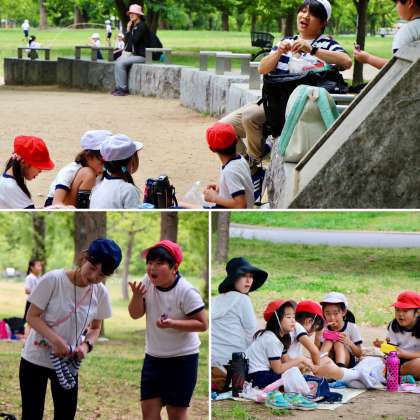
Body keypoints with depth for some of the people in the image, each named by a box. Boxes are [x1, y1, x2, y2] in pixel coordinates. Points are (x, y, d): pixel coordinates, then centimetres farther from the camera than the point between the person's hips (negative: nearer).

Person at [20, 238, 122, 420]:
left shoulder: (100, 293, -7)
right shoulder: (53, 280, -19)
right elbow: (32, 316, -14)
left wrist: (86, 345, -15)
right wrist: (55, 339, -28)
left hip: (68, 363, 4)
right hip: (36, 359, -3)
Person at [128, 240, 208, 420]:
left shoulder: (186, 292, -21)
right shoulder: (148, 282, -5)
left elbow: (202, 324, -17)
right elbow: (135, 314, -1)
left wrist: (172, 324, -29)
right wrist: (137, 296, -21)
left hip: (181, 359, -6)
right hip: (153, 357, 6)